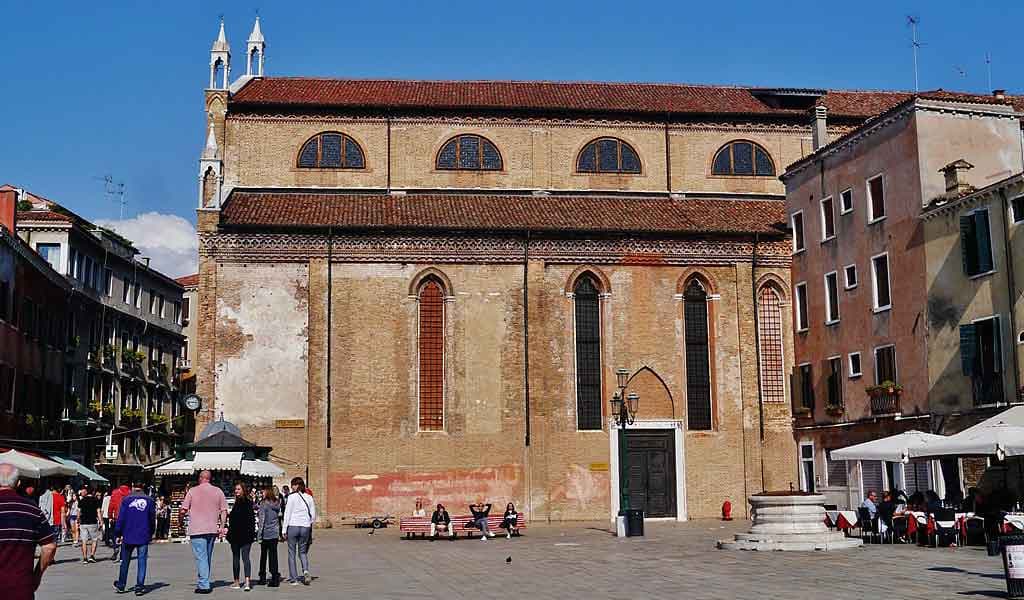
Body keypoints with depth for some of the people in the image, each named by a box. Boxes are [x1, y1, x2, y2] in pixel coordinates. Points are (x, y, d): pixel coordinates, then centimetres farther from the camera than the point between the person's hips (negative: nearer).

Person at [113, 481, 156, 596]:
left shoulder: (126, 500, -4)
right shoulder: (149, 500, 0)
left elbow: (121, 518, -4)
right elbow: (152, 519, 7)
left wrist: (118, 534, 4)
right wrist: (150, 534, 17)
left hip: (128, 536, 0)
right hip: (144, 537, 0)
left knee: (125, 562, 14)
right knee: (141, 562, 3)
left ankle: (121, 585, 23)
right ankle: (139, 587, -3)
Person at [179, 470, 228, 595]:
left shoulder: (193, 491, -3)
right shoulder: (218, 491, 6)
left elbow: (183, 510, -4)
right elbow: (224, 510, 4)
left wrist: (183, 515, 16)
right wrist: (222, 526, 9)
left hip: (197, 529, -4)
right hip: (212, 529, 4)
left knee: (201, 557, -5)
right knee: (208, 557, 16)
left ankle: (203, 585, -10)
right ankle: (204, 583, 22)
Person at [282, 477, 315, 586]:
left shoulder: (292, 497, -6)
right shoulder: (309, 498, 5)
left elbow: (287, 513, -7)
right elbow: (313, 516, 7)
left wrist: (284, 530, -2)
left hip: (293, 526, -3)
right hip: (305, 528, 3)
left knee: (291, 553, 7)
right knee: (303, 552, 15)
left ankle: (293, 579, 7)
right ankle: (306, 570, -11)